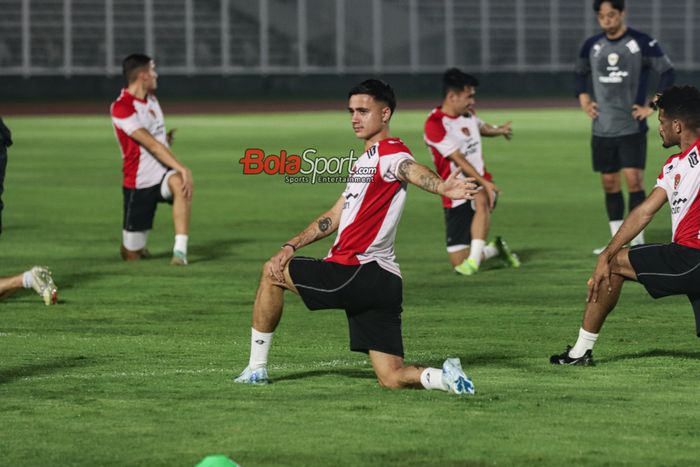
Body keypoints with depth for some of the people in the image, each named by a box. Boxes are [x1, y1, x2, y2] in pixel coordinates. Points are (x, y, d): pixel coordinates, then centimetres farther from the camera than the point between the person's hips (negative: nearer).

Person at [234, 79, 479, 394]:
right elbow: (335, 216, 28)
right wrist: (291, 246, 18)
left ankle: (256, 368, 14)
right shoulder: (364, 161, 23)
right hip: (383, 283, 9)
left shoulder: (389, 152, -8)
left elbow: (414, 172, -32)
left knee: (272, 273, 10)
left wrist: (444, 188, -54)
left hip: (356, 272, -9)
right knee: (392, 379, 3)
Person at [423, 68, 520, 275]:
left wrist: (496, 130, 14)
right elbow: (458, 159, -22)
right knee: (458, 262, -6)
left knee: (481, 201, -38)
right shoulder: (435, 124, -14)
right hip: (455, 195, -4)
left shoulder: (468, 114, 10)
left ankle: (474, 258, -35)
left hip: (480, 184, 4)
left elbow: (480, 127, 35)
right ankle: (495, 248, 25)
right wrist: (484, 182, -29)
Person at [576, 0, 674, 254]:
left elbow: (667, 72, -3)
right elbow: (580, 73, 24)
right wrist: (583, 98, 7)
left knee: (634, 179, -11)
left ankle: (638, 241, -6)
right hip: (602, 128, 4)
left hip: (632, 127, -4)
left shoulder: (643, 43, -7)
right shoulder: (591, 46, 6)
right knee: (609, 183, 7)